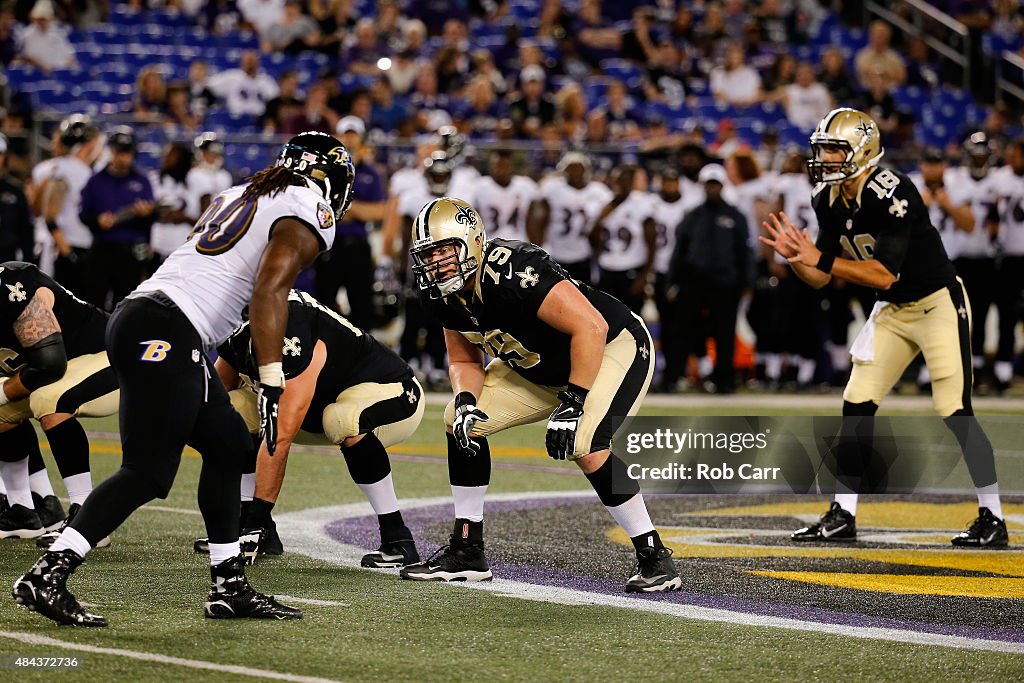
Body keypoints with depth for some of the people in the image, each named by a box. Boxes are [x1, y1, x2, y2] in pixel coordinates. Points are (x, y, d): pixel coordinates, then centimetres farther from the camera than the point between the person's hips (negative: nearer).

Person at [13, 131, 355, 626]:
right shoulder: (310, 217, -1)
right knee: (146, 473, -11)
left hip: (136, 314, 10)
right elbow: (269, 292, -14)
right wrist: (271, 383, -17)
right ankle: (45, 577, -19)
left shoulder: (237, 196, 24)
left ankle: (229, 589, 19)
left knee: (227, 446, 17)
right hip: (166, 332, -9)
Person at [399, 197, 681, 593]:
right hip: (544, 369, 9)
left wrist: (573, 404, -34)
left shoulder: (514, 272, -34)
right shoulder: (449, 293, -8)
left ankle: (654, 559, -15)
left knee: (586, 447, -31)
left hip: (614, 348, -9)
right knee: (460, 422, 2)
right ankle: (467, 552, 11)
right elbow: (464, 361, 7)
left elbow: (591, 328, -35)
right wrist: (465, 401, -15)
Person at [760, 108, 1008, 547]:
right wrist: (794, 257, -17)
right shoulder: (829, 201, -1)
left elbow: (885, 275, -31)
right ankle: (842, 517, 6)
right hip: (892, 310, 8)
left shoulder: (893, 194, -26)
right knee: (856, 405, 1)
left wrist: (821, 259, -31)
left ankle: (992, 519, -1)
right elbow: (819, 279, 3)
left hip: (939, 302, -8)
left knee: (954, 411, -11)